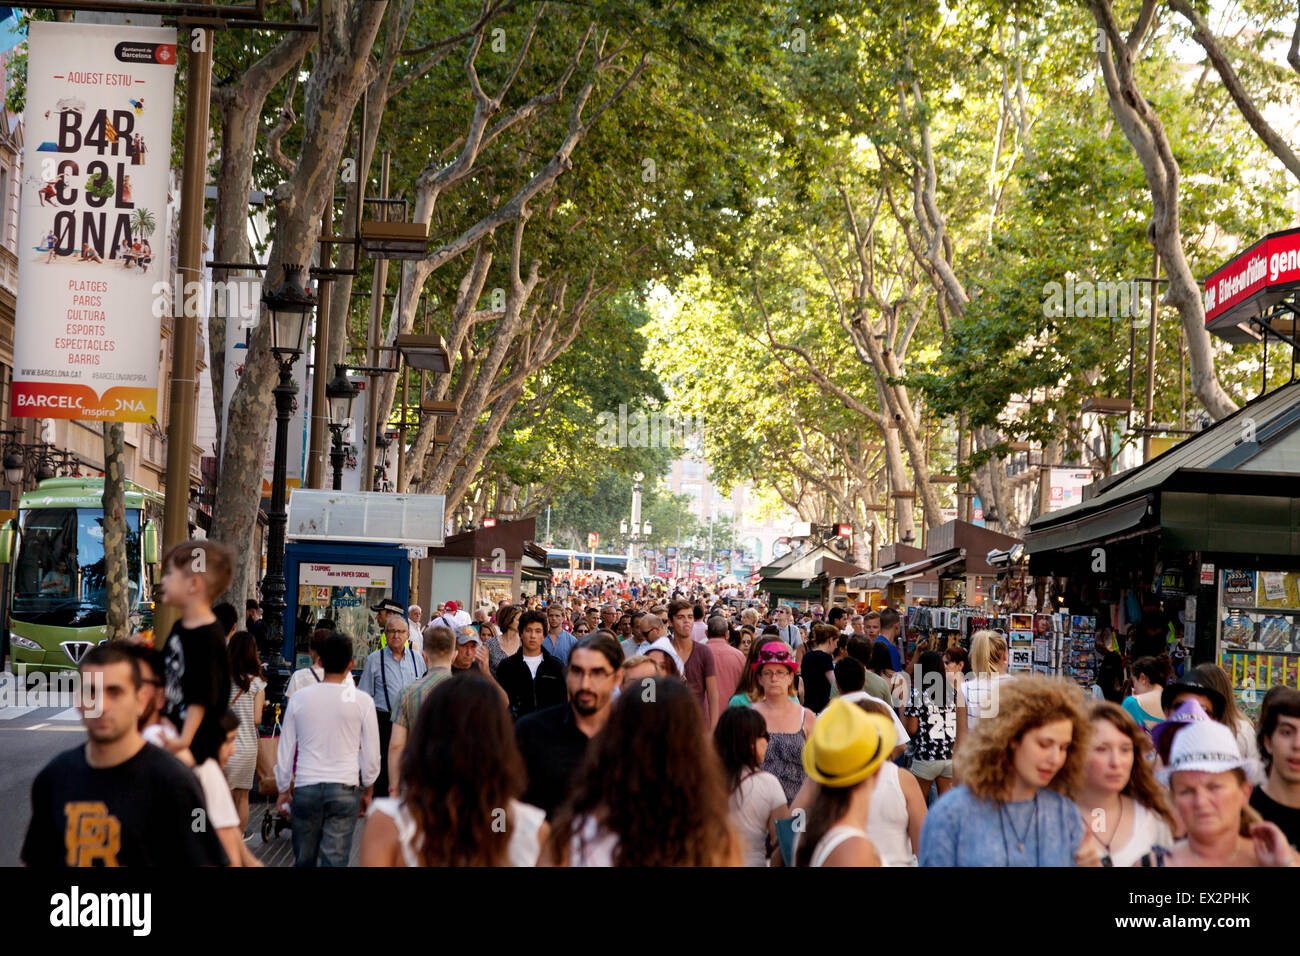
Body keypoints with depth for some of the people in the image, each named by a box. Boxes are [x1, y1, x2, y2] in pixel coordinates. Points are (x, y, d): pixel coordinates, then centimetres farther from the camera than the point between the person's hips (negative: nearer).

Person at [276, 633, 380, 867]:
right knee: (335, 859, -2)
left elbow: (285, 749, 7)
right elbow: (371, 752, 1)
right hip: (345, 788, -2)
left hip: (305, 786, 2)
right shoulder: (362, 700, -4)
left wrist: (283, 789, 19)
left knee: (304, 859, 14)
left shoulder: (300, 698, 1)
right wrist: (368, 790, 15)